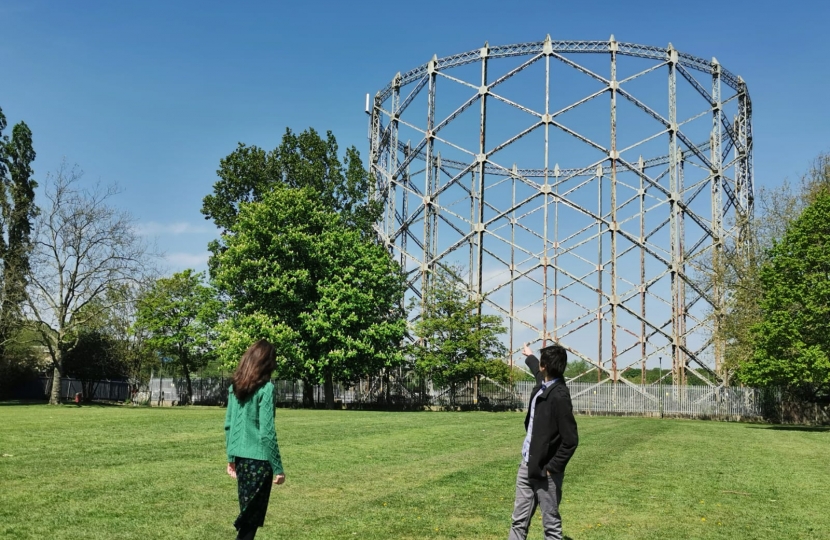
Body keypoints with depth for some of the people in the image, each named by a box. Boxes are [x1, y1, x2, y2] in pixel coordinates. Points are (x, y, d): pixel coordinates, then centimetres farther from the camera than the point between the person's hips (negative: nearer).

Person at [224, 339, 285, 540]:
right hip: (258, 458, -6)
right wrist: (278, 467, -9)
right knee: (252, 515, 3)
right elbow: (267, 432, -15)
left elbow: (228, 424, 10)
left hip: (240, 456, 6)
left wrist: (231, 458, 19)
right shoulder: (265, 388, -13)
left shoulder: (235, 386, 6)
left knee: (247, 510, 17)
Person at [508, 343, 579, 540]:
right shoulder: (543, 386, 4)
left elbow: (570, 440, -22)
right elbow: (539, 370, 31)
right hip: (527, 465, 8)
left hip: (544, 470, -8)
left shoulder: (559, 396, -21)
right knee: (519, 521, 14)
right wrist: (530, 356, 50)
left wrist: (552, 468, -17)